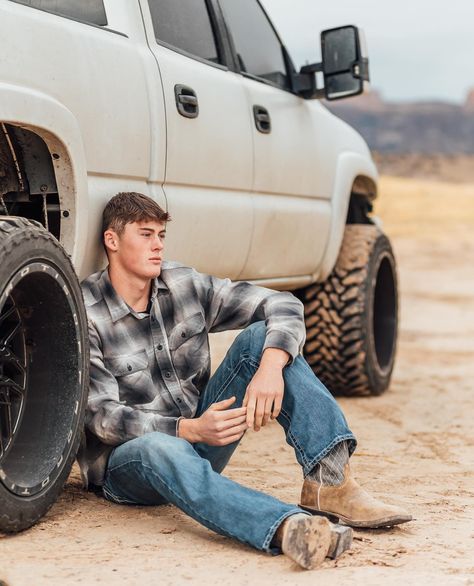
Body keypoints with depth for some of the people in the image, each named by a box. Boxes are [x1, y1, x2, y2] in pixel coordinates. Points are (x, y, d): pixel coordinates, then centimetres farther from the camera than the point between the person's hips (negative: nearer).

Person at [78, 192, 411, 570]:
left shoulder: (185, 285, -1)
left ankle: (330, 481, -29)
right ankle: (287, 527, -66)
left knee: (260, 336, -14)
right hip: (127, 457, -5)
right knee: (160, 450, -42)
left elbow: (283, 307, -6)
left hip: (200, 437, 5)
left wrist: (270, 368, -28)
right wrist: (189, 429, -33)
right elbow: (101, 415, -20)